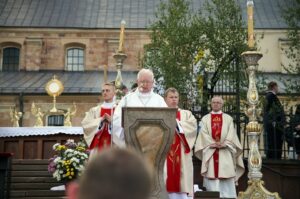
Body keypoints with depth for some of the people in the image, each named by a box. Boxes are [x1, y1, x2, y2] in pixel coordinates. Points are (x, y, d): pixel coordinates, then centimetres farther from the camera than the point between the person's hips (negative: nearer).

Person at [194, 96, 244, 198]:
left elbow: (231, 134, 2)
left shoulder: (228, 118, 12)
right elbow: (203, 134, 1)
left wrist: (223, 144, -15)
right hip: (210, 152, 0)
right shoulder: (205, 119, 12)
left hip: (225, 153, 0)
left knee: (226, 182, -4)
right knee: (212, 179, -4)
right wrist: (213, 144, -14)